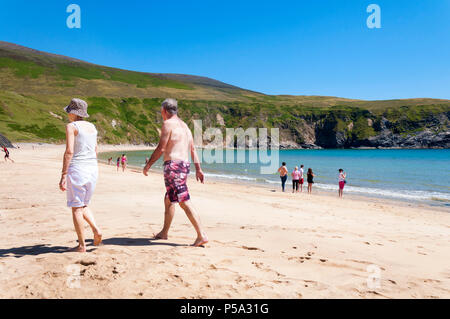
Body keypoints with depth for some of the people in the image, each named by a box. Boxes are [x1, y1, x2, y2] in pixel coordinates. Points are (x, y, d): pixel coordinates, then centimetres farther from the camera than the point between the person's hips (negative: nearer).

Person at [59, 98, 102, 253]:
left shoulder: (71, 126, -7)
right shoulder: (92, 127, 13)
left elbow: (69, 151, -16)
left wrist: (63, 175, -15)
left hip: (77, 169, -7)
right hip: (93, 168, 7)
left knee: (76, 207, 3)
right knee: (84, 204, 21)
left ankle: (82, 245, 7)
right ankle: (96, 230, 2)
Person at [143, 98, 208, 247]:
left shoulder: (168, 124, -6)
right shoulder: (184, 125, 20)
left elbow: (161, 148, -10)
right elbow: (193, 149, 18)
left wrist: (148, 165, -1)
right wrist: (198, 169, 18)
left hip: (174, 165, -9)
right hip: (185, 164, 9)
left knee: (184, 202, -11)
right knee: (168, 200, 20)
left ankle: (202, 235, -13)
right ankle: (164, 232, 32)